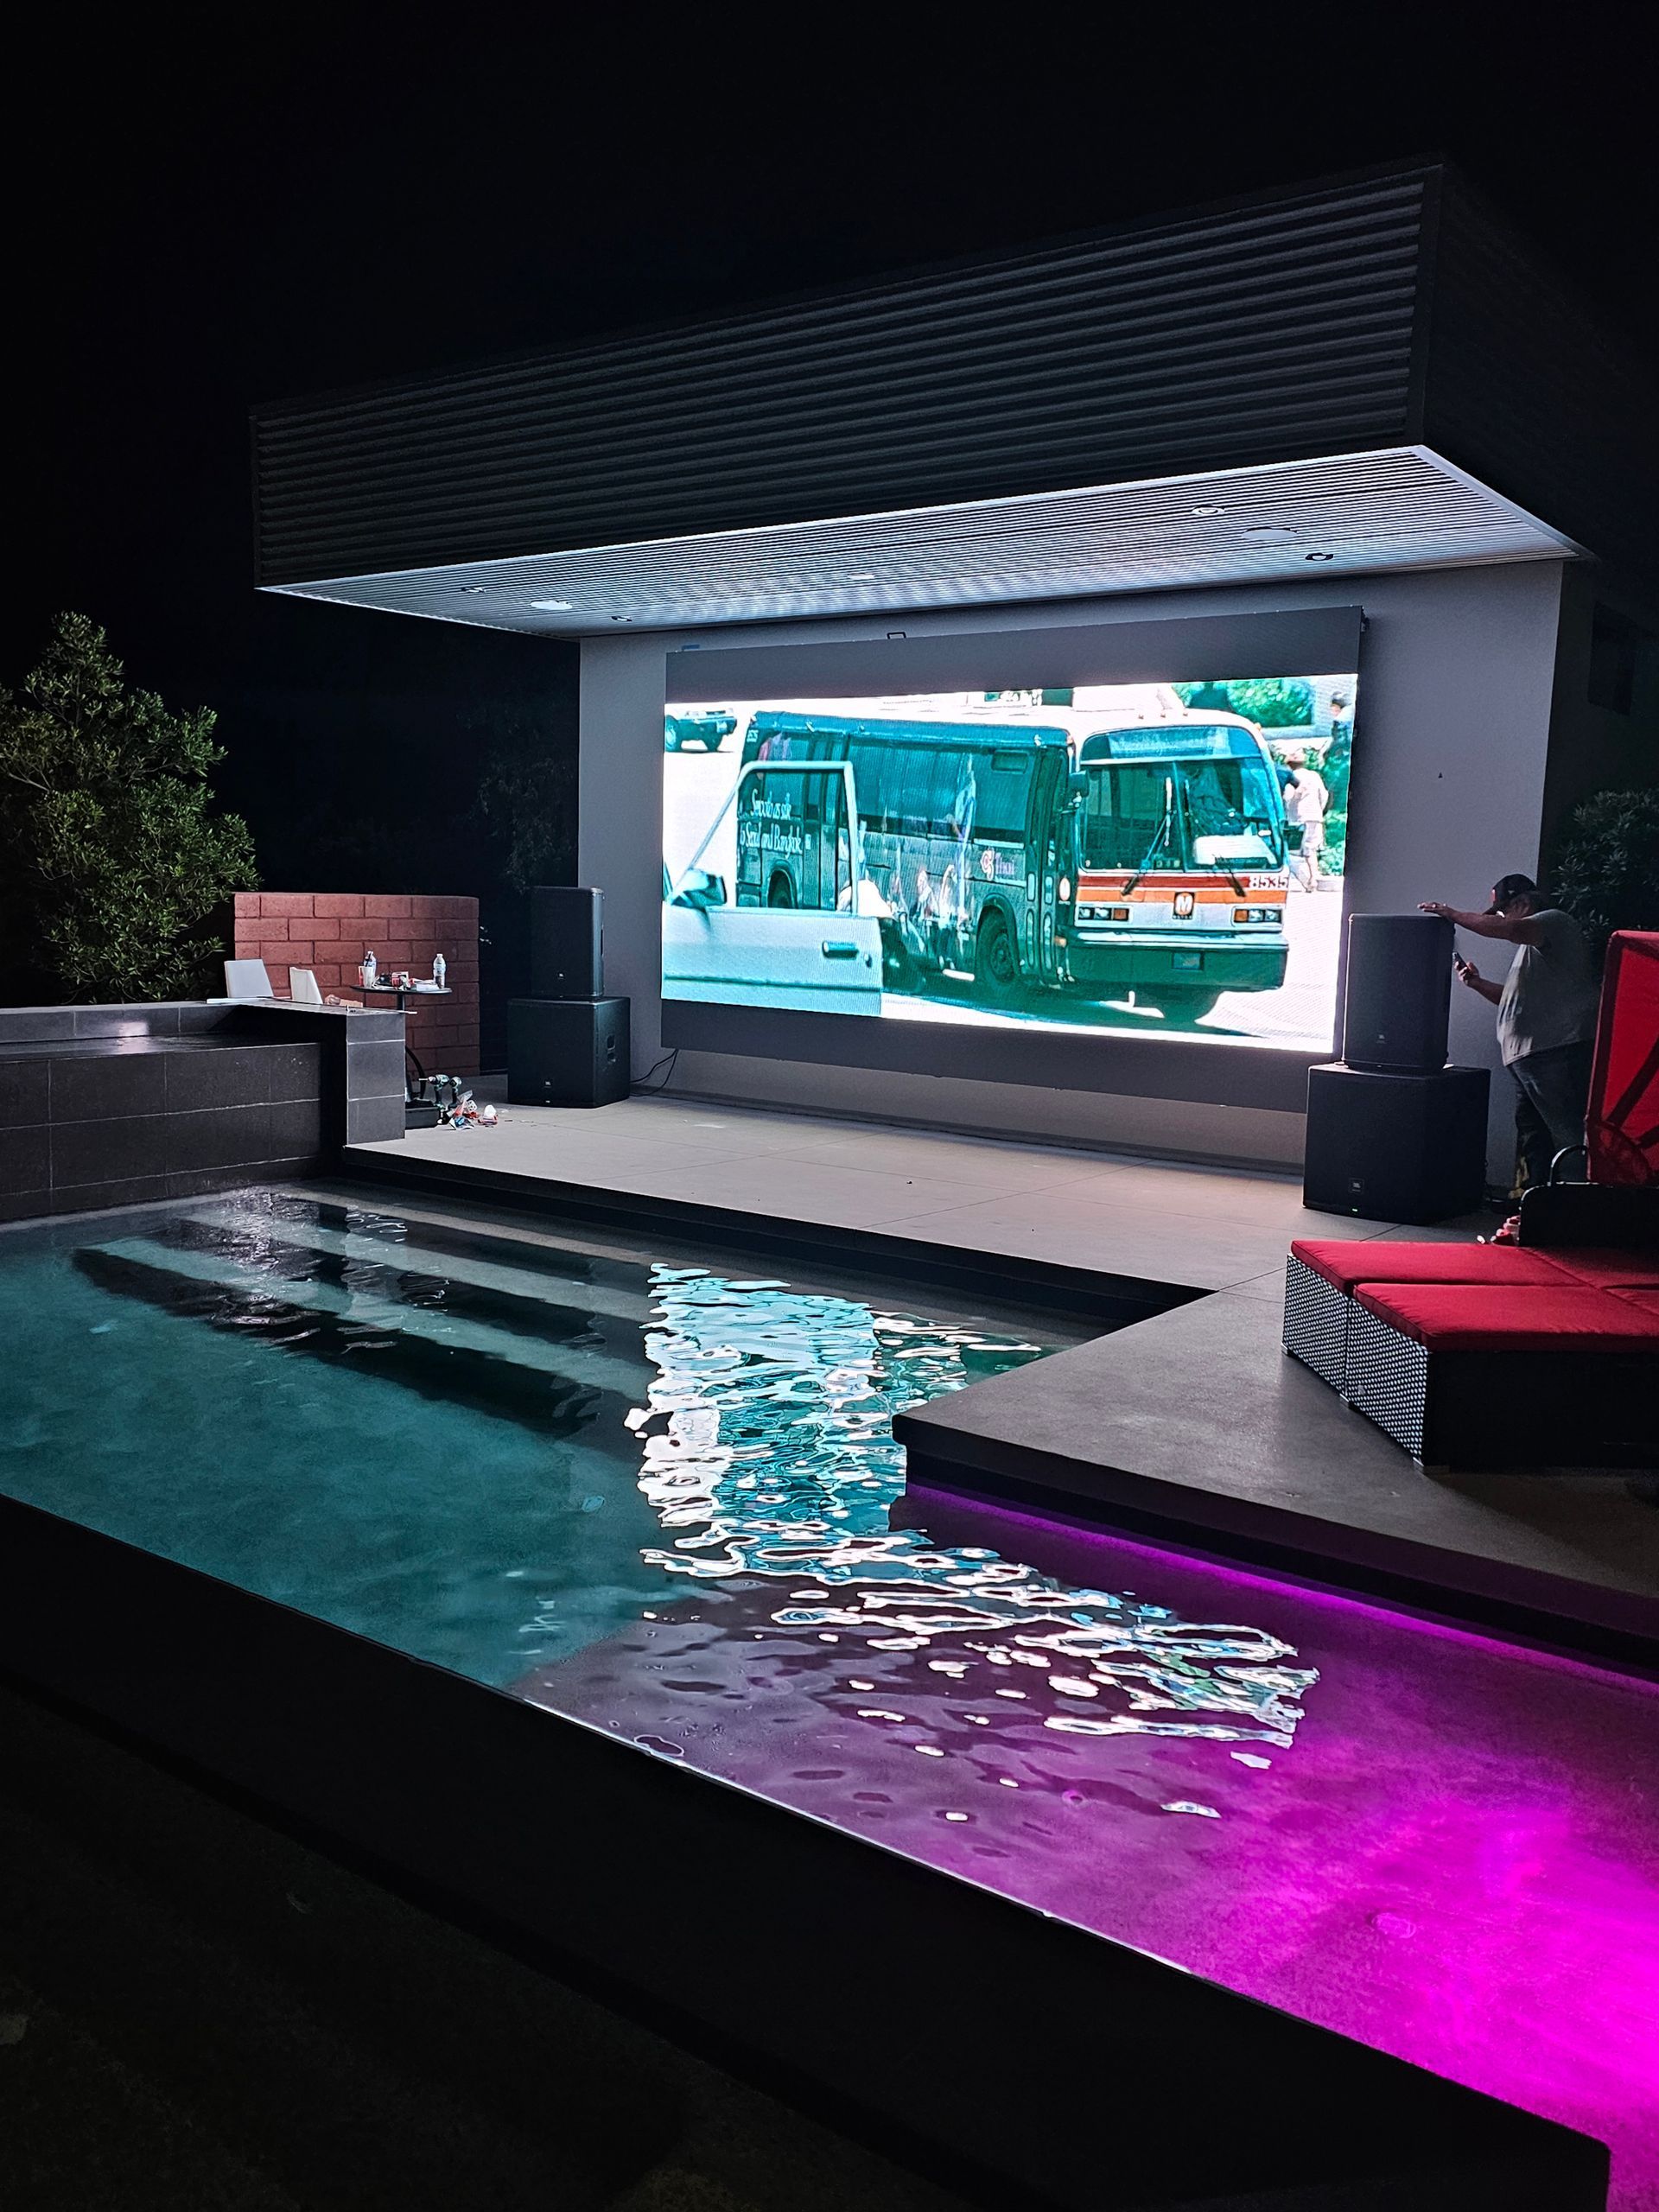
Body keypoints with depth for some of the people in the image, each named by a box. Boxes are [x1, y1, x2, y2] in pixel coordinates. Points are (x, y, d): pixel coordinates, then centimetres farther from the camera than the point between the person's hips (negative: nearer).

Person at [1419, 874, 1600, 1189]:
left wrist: (1454, 915, -14)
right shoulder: (1531, 947, 29)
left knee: (1570, 1137, -13)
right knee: (1533, 1139, 10)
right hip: (1528, 1057, 11)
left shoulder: (1555, 921, -1)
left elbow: (1511, 929, -22)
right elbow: (1516, 999, 34)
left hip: (1560, 1050, -11)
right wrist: (1478, 983, 19)